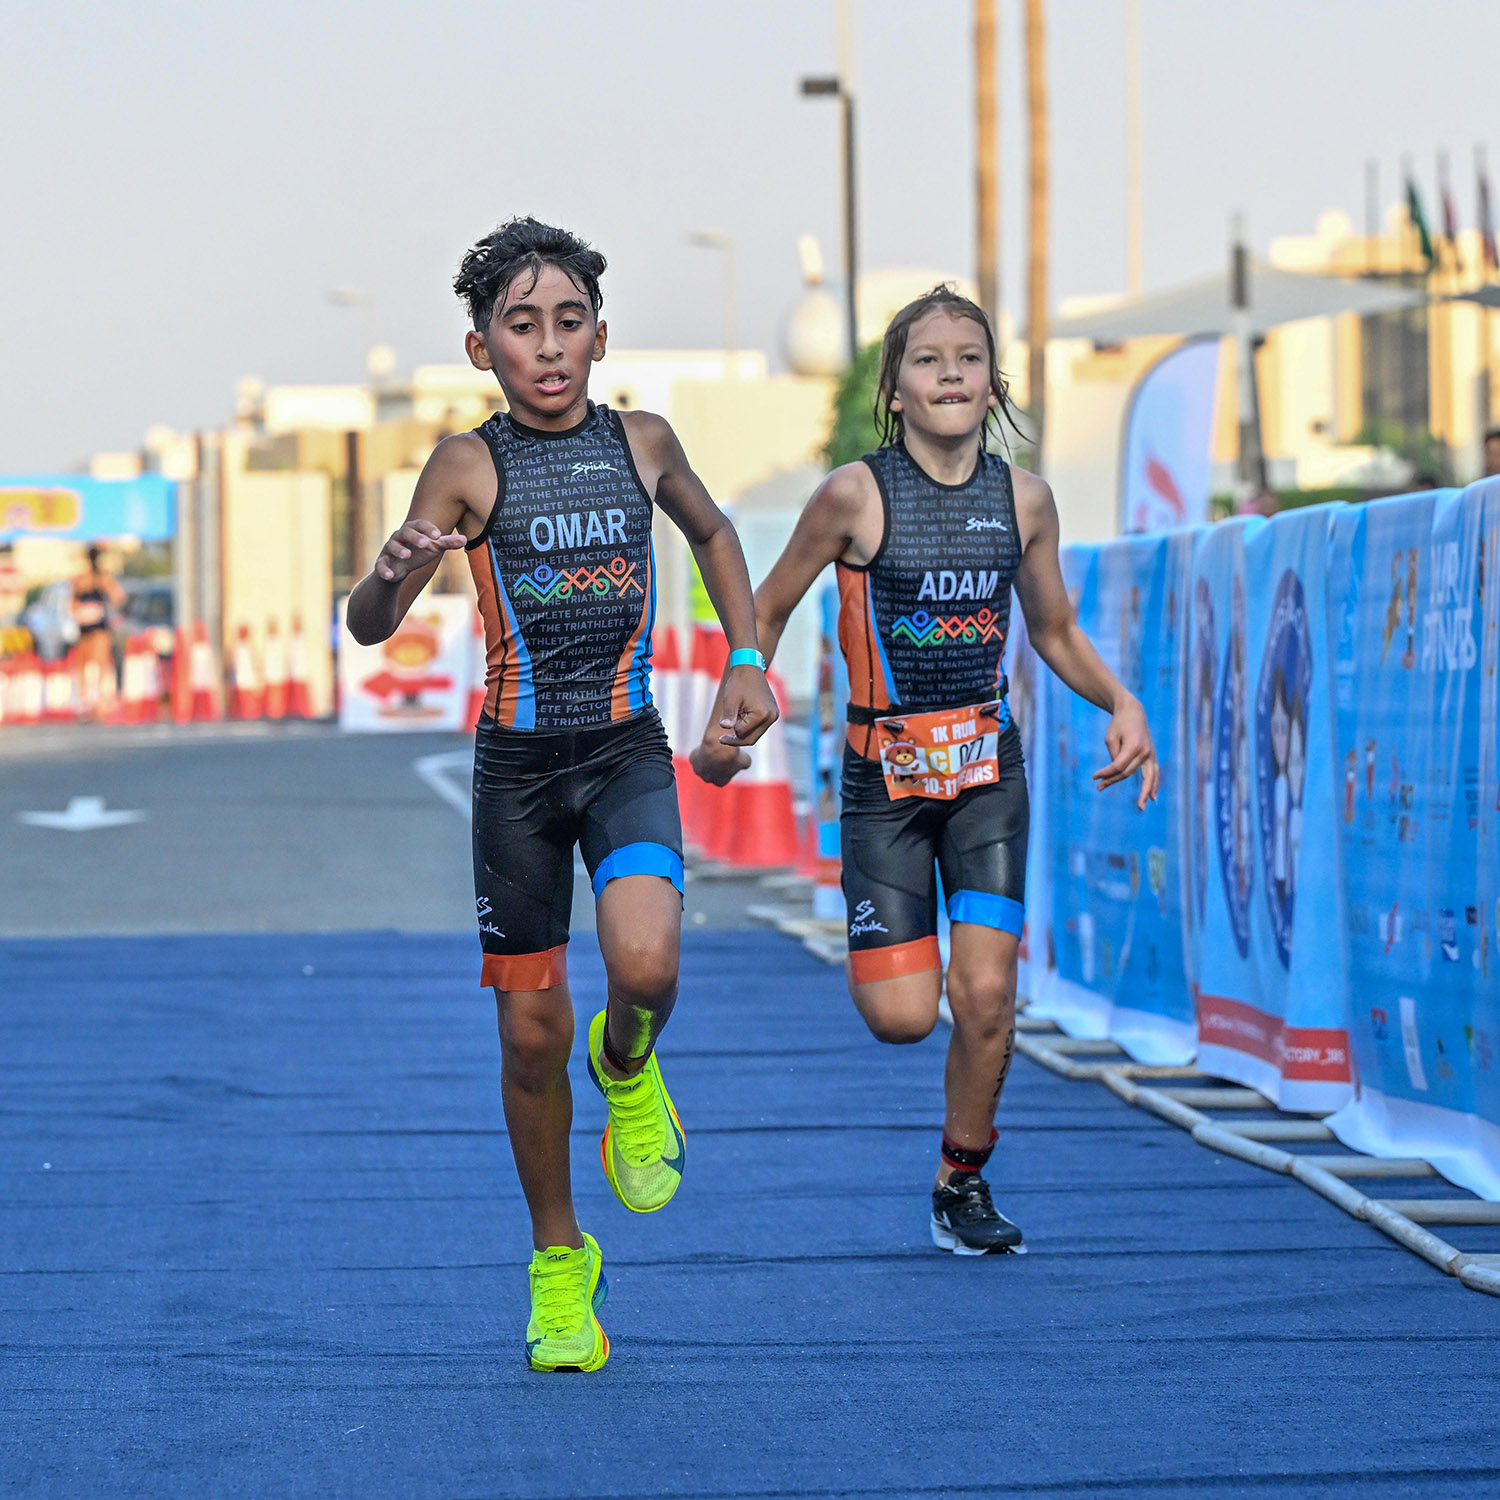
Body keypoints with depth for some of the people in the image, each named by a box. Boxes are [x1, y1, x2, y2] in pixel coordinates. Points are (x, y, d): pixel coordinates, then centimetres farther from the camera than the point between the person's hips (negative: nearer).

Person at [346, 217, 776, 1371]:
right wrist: (397, 572, -35)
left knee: (646, 964, -25)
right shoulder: (471, 465, -7)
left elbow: (713, 532, 23)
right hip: (519, 763, -1)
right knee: (533, 1035, 4)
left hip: (628, 753, 1)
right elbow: (368, 626, -14)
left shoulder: (642, 443, 1)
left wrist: (747, 659, 14)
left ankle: (628, 1068, 11)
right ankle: (559, 1262, 23)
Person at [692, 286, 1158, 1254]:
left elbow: (1056, 631, 13)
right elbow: (769, 609, 1)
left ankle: (963, 1181, 15)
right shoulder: (855, 495, -10)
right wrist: (729, 717, -10)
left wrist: (1122, 703, -3)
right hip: (886, 772, -2)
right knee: (902, 1016, -8)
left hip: (987, 767, 2)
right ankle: (879, 952, 30)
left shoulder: (1023, 499, 0)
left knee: (986, 995, -8)